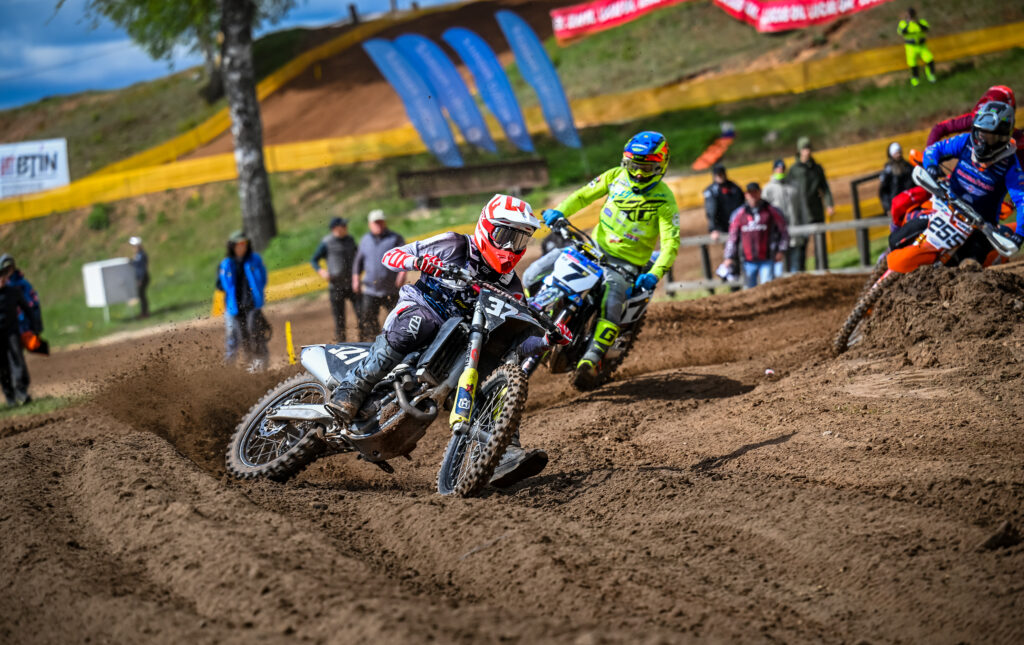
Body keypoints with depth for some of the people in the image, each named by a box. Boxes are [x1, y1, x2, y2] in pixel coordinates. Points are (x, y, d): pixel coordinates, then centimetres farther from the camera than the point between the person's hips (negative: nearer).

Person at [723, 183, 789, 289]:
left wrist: (781, 250, -1)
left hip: (767, 260, -2)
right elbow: (733, 236, 10)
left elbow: (783, 231, 8)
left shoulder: (771, 211, 2)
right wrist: (729, 256, 6)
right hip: (749, 261, 2)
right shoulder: (739, 214, 7)